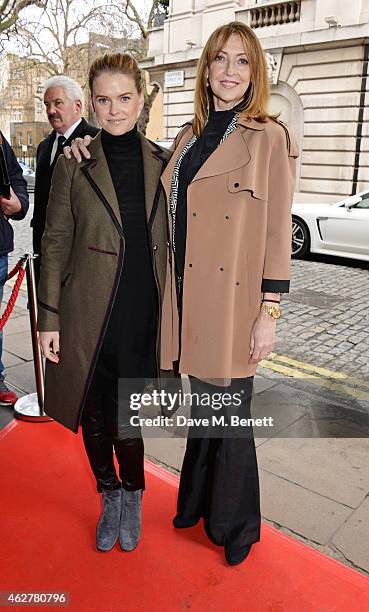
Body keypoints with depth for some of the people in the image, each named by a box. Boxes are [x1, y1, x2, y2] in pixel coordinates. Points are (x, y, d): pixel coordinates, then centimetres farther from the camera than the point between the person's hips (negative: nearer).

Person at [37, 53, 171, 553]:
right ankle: (110, 494, 38)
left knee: (128, 415, 6)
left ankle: (132, 497, 34)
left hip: (144, 312, 1)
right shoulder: (74, 164, -1)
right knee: (96, 413, 12)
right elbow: (55, 244, 0)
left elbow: (170, 242, 9)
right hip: (90, 314, 0)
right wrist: (49, 319, -4)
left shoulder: (162, 162, 5)